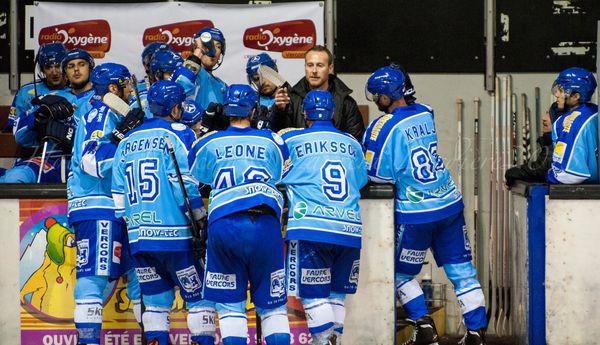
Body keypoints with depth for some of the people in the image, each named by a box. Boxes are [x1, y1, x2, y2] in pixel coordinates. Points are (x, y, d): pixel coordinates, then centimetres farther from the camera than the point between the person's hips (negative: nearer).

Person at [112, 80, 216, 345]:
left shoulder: (127, 142, 16)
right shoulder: (178, 134, -2)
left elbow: (119, 200, 16)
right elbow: (185, 183, -13)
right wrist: (201, 218, -4)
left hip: (138, 236, 6)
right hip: (174, 234, -6)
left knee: (156, 302, 11)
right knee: (200, 297, 1)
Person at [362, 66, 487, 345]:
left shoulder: (385, 127, -15)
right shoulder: (424, 114, 4)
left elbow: (379, 176, -14)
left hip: (415, 213, -5)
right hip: (450, 204, 5)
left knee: (402, 273, 14)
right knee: (462, 271, 9)